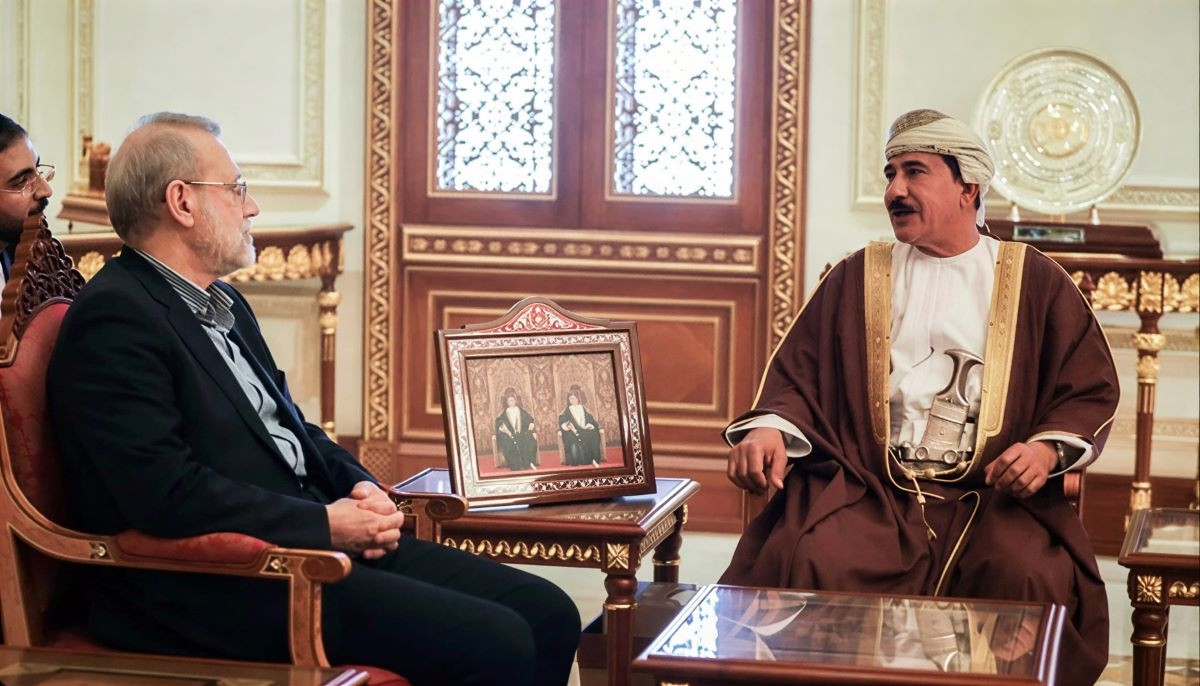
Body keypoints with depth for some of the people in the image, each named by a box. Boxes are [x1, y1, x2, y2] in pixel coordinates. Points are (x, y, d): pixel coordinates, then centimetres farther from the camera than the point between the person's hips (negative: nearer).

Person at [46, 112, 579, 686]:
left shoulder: (223, 304, 20)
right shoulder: (115, 318, -12)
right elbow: (166, 493, -22)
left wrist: (359, 488, 5)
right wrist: (325, 525, -17)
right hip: (220, 589, -10)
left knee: (547, 615, -3)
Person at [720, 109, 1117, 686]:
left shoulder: (1035, 282, 13)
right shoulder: (857, 278, 18)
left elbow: (1090, 389, 11)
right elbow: (797, 373, 14)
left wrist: (1048, 448, -10)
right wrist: (770, 427, -9)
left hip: (996, 495, -1)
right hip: (867, 488, 1)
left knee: (1030, 578, -32)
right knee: (804, 563, -29)